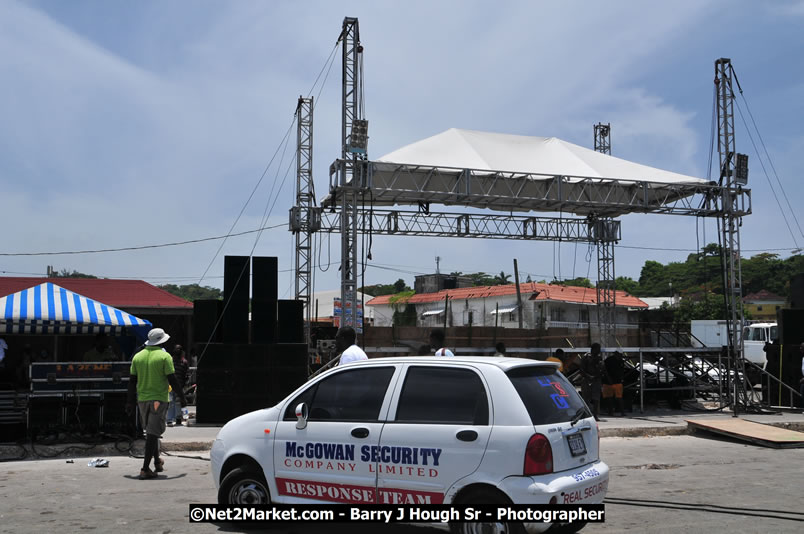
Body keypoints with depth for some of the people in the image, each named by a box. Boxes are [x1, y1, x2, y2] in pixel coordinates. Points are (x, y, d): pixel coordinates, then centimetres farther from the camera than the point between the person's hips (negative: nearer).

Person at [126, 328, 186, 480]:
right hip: (159, 399, -5)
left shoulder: (137, 356, 7)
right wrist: (182, 397, -2)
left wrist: (130, 401, 12)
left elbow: (132, 381, 7)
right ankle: (145, 469, -8)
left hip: (142, 399, 5)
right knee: (153, 433, -4)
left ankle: (157, 462, 31)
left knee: (151, 432, 20)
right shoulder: (165, 356, -8)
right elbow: (172, 380, -11)